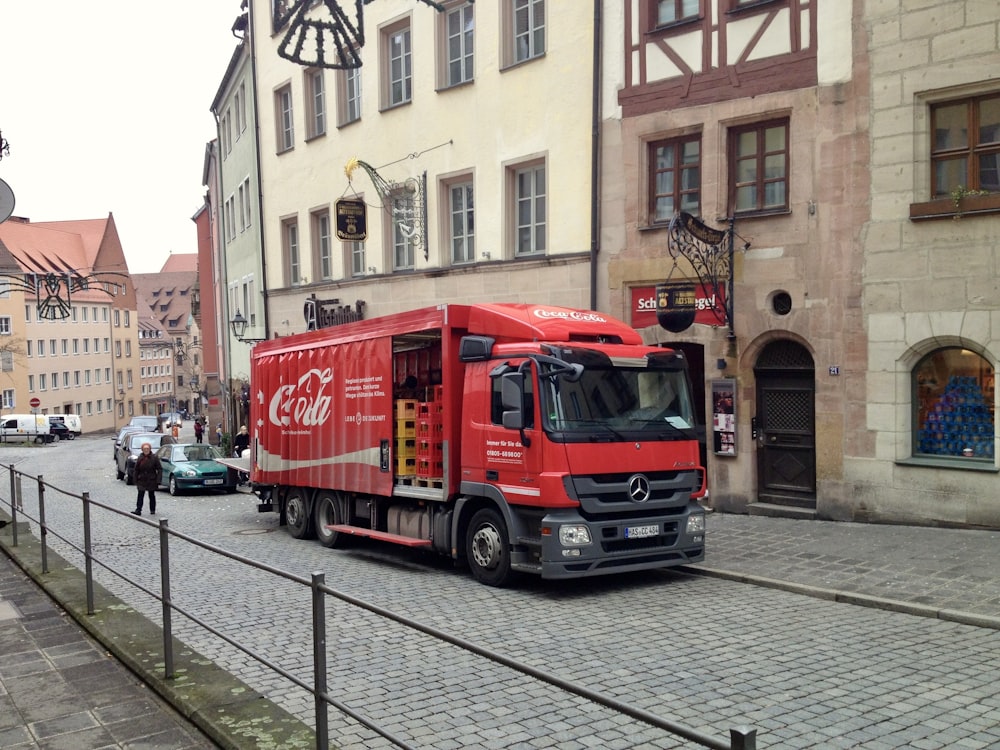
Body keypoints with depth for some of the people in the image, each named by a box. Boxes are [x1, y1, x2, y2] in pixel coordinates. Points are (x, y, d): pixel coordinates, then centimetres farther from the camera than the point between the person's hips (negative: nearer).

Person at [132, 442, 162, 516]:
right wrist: (136, 480, 2)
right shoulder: (140, 458, 1)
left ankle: (153, 510, 22)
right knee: (140, 495, -9)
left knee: (152, 495, 10)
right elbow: (136, 470, 7)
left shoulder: (154, 457, -6)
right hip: (142, 480, 1)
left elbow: (159, 469, -6)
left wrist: (158, 481, -12)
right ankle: (138, 510, -10)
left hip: (151, 480, -1)